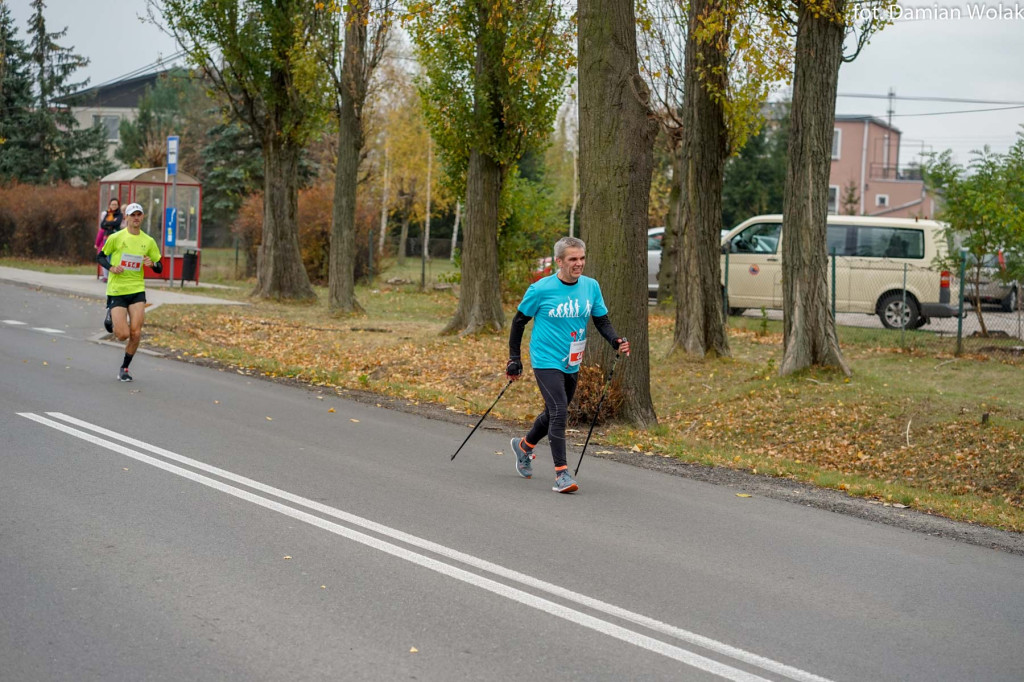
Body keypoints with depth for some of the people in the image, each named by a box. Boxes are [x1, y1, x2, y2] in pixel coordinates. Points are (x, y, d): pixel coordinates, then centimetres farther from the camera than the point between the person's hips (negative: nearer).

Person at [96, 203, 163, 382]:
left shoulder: (149, 241, 4)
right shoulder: (116, 238, -4)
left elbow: (159, 268, 11)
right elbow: (100, 257, 7)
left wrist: (152, 264, -12)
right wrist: (111, 268, -12)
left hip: (137, 290, 2)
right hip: (116, 290, -2)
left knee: (135, 333, -9)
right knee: (123, 335, -9)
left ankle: (124, 368, 12)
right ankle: (111, 318, 27)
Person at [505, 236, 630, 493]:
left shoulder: (591, 286, -1)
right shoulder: (541, 289, -13)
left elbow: (602, 321, 7)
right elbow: (519, 321, -2)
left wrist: (616, 342, -13)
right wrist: (514, 360, -1)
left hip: (572, 364, 6)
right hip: (546, 360, -6)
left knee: (554, 414, 19)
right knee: (559, 411, -19)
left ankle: (524, 446, 46)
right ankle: (561, 474, -16)